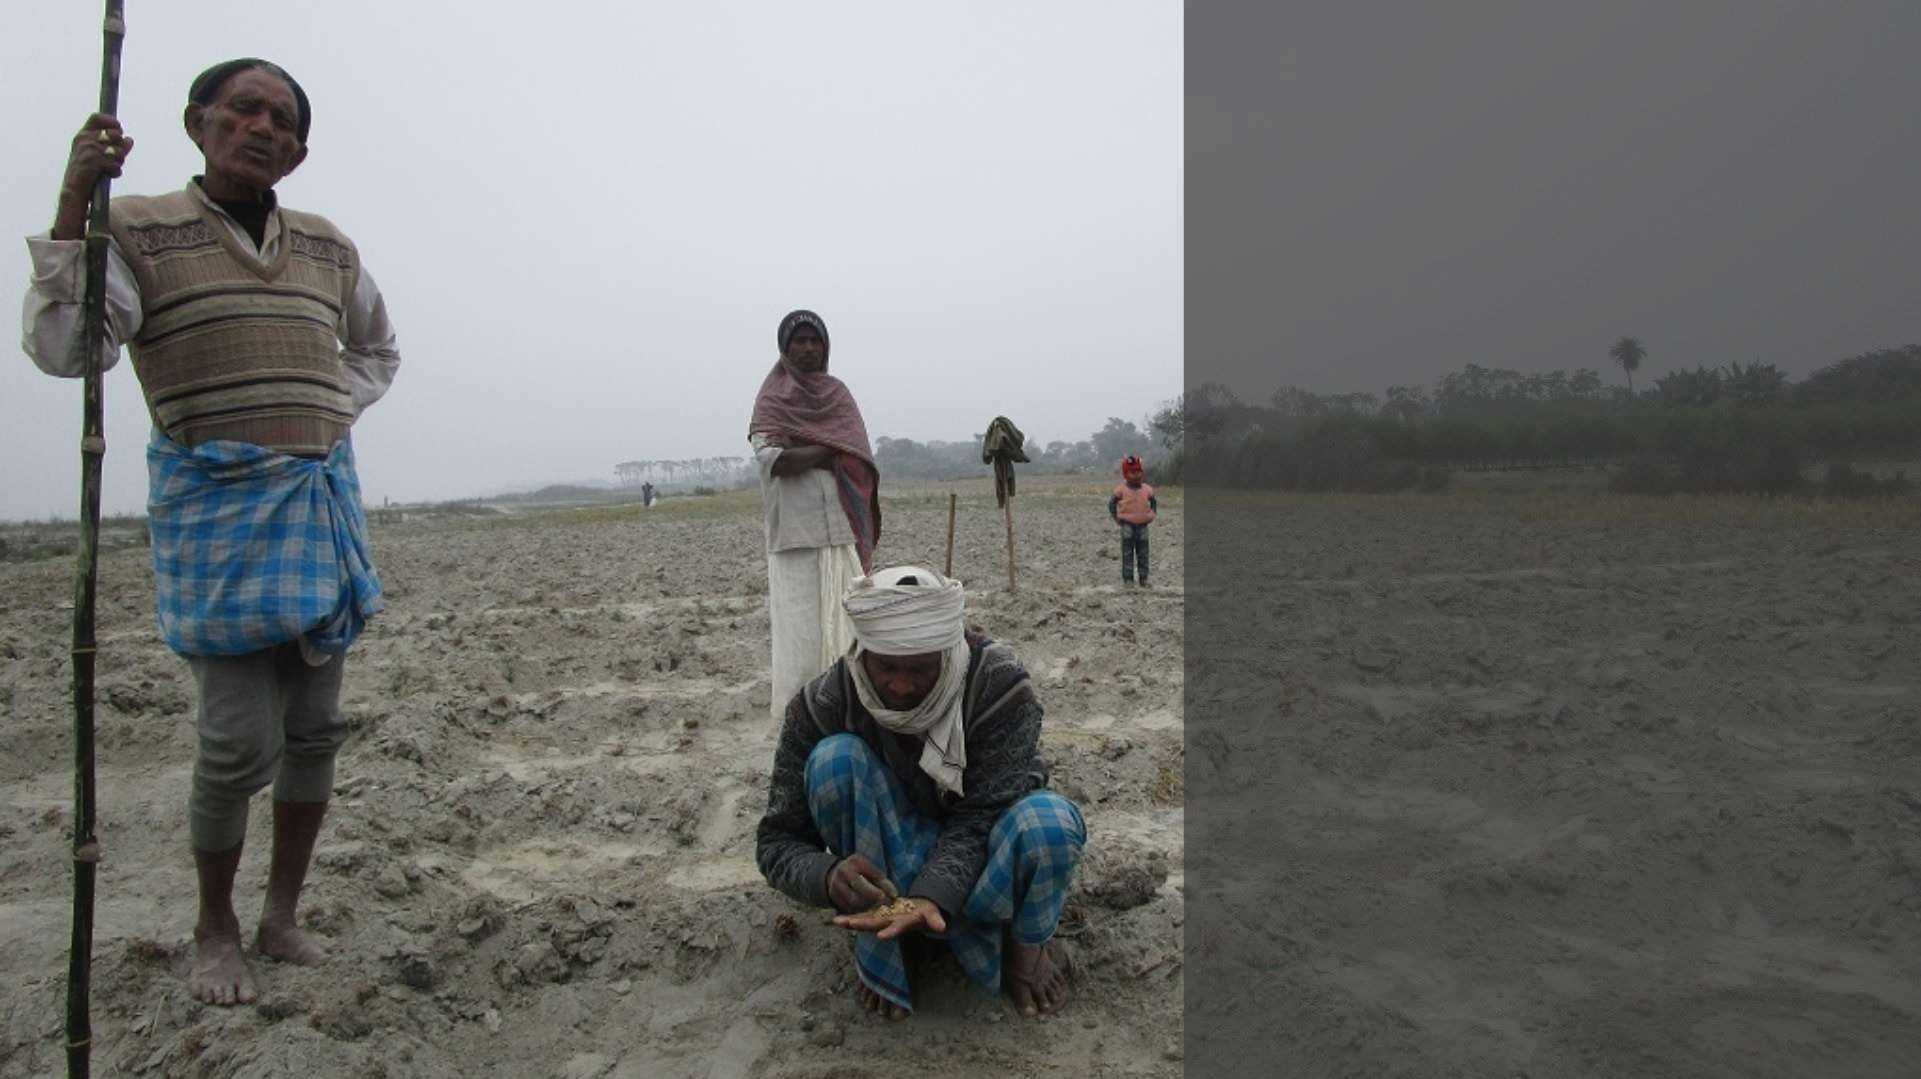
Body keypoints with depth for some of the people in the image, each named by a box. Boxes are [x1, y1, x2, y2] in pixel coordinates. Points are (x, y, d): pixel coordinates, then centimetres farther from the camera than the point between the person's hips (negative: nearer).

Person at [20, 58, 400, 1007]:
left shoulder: (328, 248, 10)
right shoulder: (137, 230, -2)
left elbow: (378, 350, 26)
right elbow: (61, 349, -14)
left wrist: (334, 410, 7)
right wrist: (72, 205, -21)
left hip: (321, 503, 5)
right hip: (214, 506, -5)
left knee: (315, 726, 7)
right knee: (241, 738, -8)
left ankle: (282, 916, 23)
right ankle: (215, 931, 15)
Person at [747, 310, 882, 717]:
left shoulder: (837, 392, 16)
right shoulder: (772, 397, 5)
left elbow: (859, 457, 4)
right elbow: (770, 458, -12)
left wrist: (799, 451, -9)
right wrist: (830, 449, -7)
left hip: (842, 526, 4)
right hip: (796, 528, -4)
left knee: (846, 612, 1)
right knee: (801, 617, -6)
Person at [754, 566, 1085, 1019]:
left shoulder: (1000, 685, -25)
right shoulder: (824, 704, -21)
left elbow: (980, 817, -26)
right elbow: (777, 840, -19)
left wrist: (933, 894, -45)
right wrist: (827, 876, -41)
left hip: (977, 870, -1)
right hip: (886, 875, 1)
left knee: (1048, 819, -36)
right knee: (836, 758, -28)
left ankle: (1028, 944, -2)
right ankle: (878, 955, -14)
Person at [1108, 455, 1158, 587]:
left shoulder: (1147, 490, 3)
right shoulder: (1121, 490, -5)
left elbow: (1154, 503, 18)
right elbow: (1111, 503, 2)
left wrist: (1152, 515, 7)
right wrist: (1116, 518, -2)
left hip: (1143, 526, 3)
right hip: (1127, 526, -3)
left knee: (1143, 554, 7)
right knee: (1127, 554, -1)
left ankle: (1144, 579, 14)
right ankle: (1127, 579, 2)